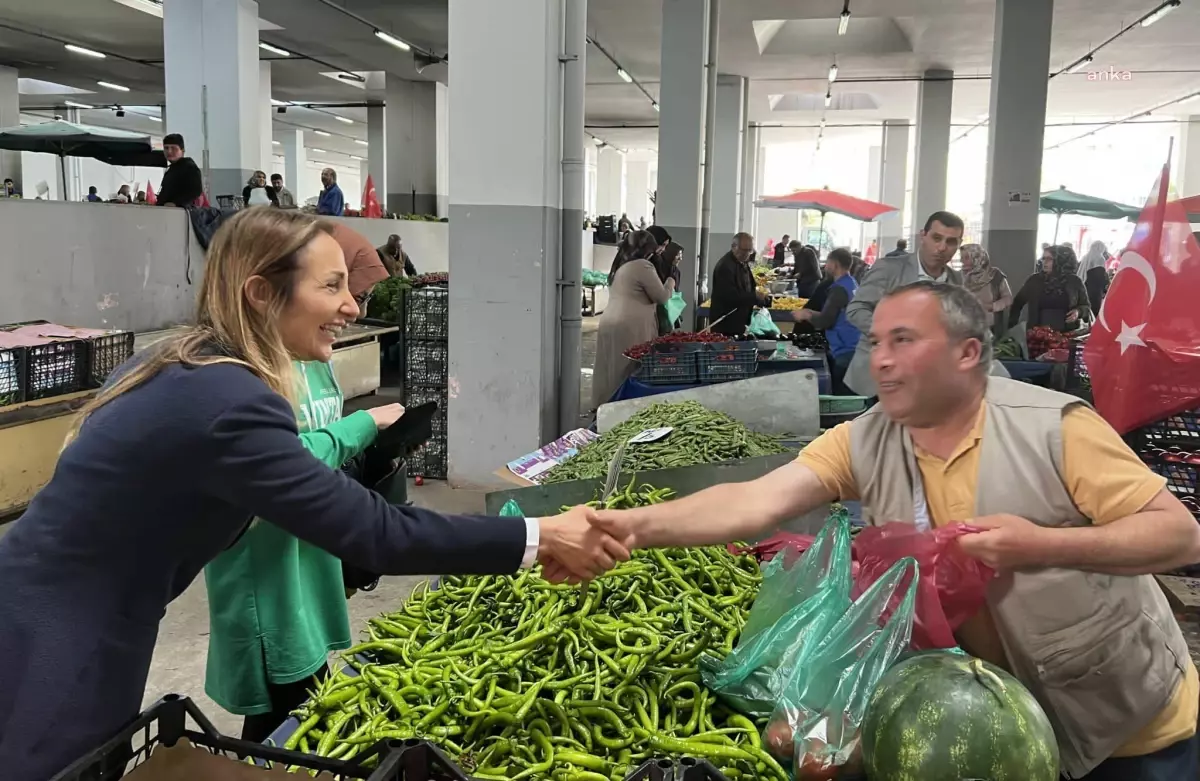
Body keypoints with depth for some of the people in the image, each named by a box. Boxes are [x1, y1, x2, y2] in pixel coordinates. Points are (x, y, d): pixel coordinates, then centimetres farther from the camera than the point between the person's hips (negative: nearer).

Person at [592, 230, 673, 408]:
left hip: (611, 324, 9)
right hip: (630, 328, -9)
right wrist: (670, 283, 15)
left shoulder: (621, 266, 19)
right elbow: (661, 297, -4)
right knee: (631, 374, -5)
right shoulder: (643, 266, -9)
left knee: (613, 372, 10)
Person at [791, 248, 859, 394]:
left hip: (845, 352, -9)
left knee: (842, 398, -5)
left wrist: (806, 315, 0)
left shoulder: (839, 289, -16)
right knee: (848, 397, 11)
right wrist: (811, 312, 14)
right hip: (852, 349, 9)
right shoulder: (852, 284, 13)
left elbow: (824, 322, -18)